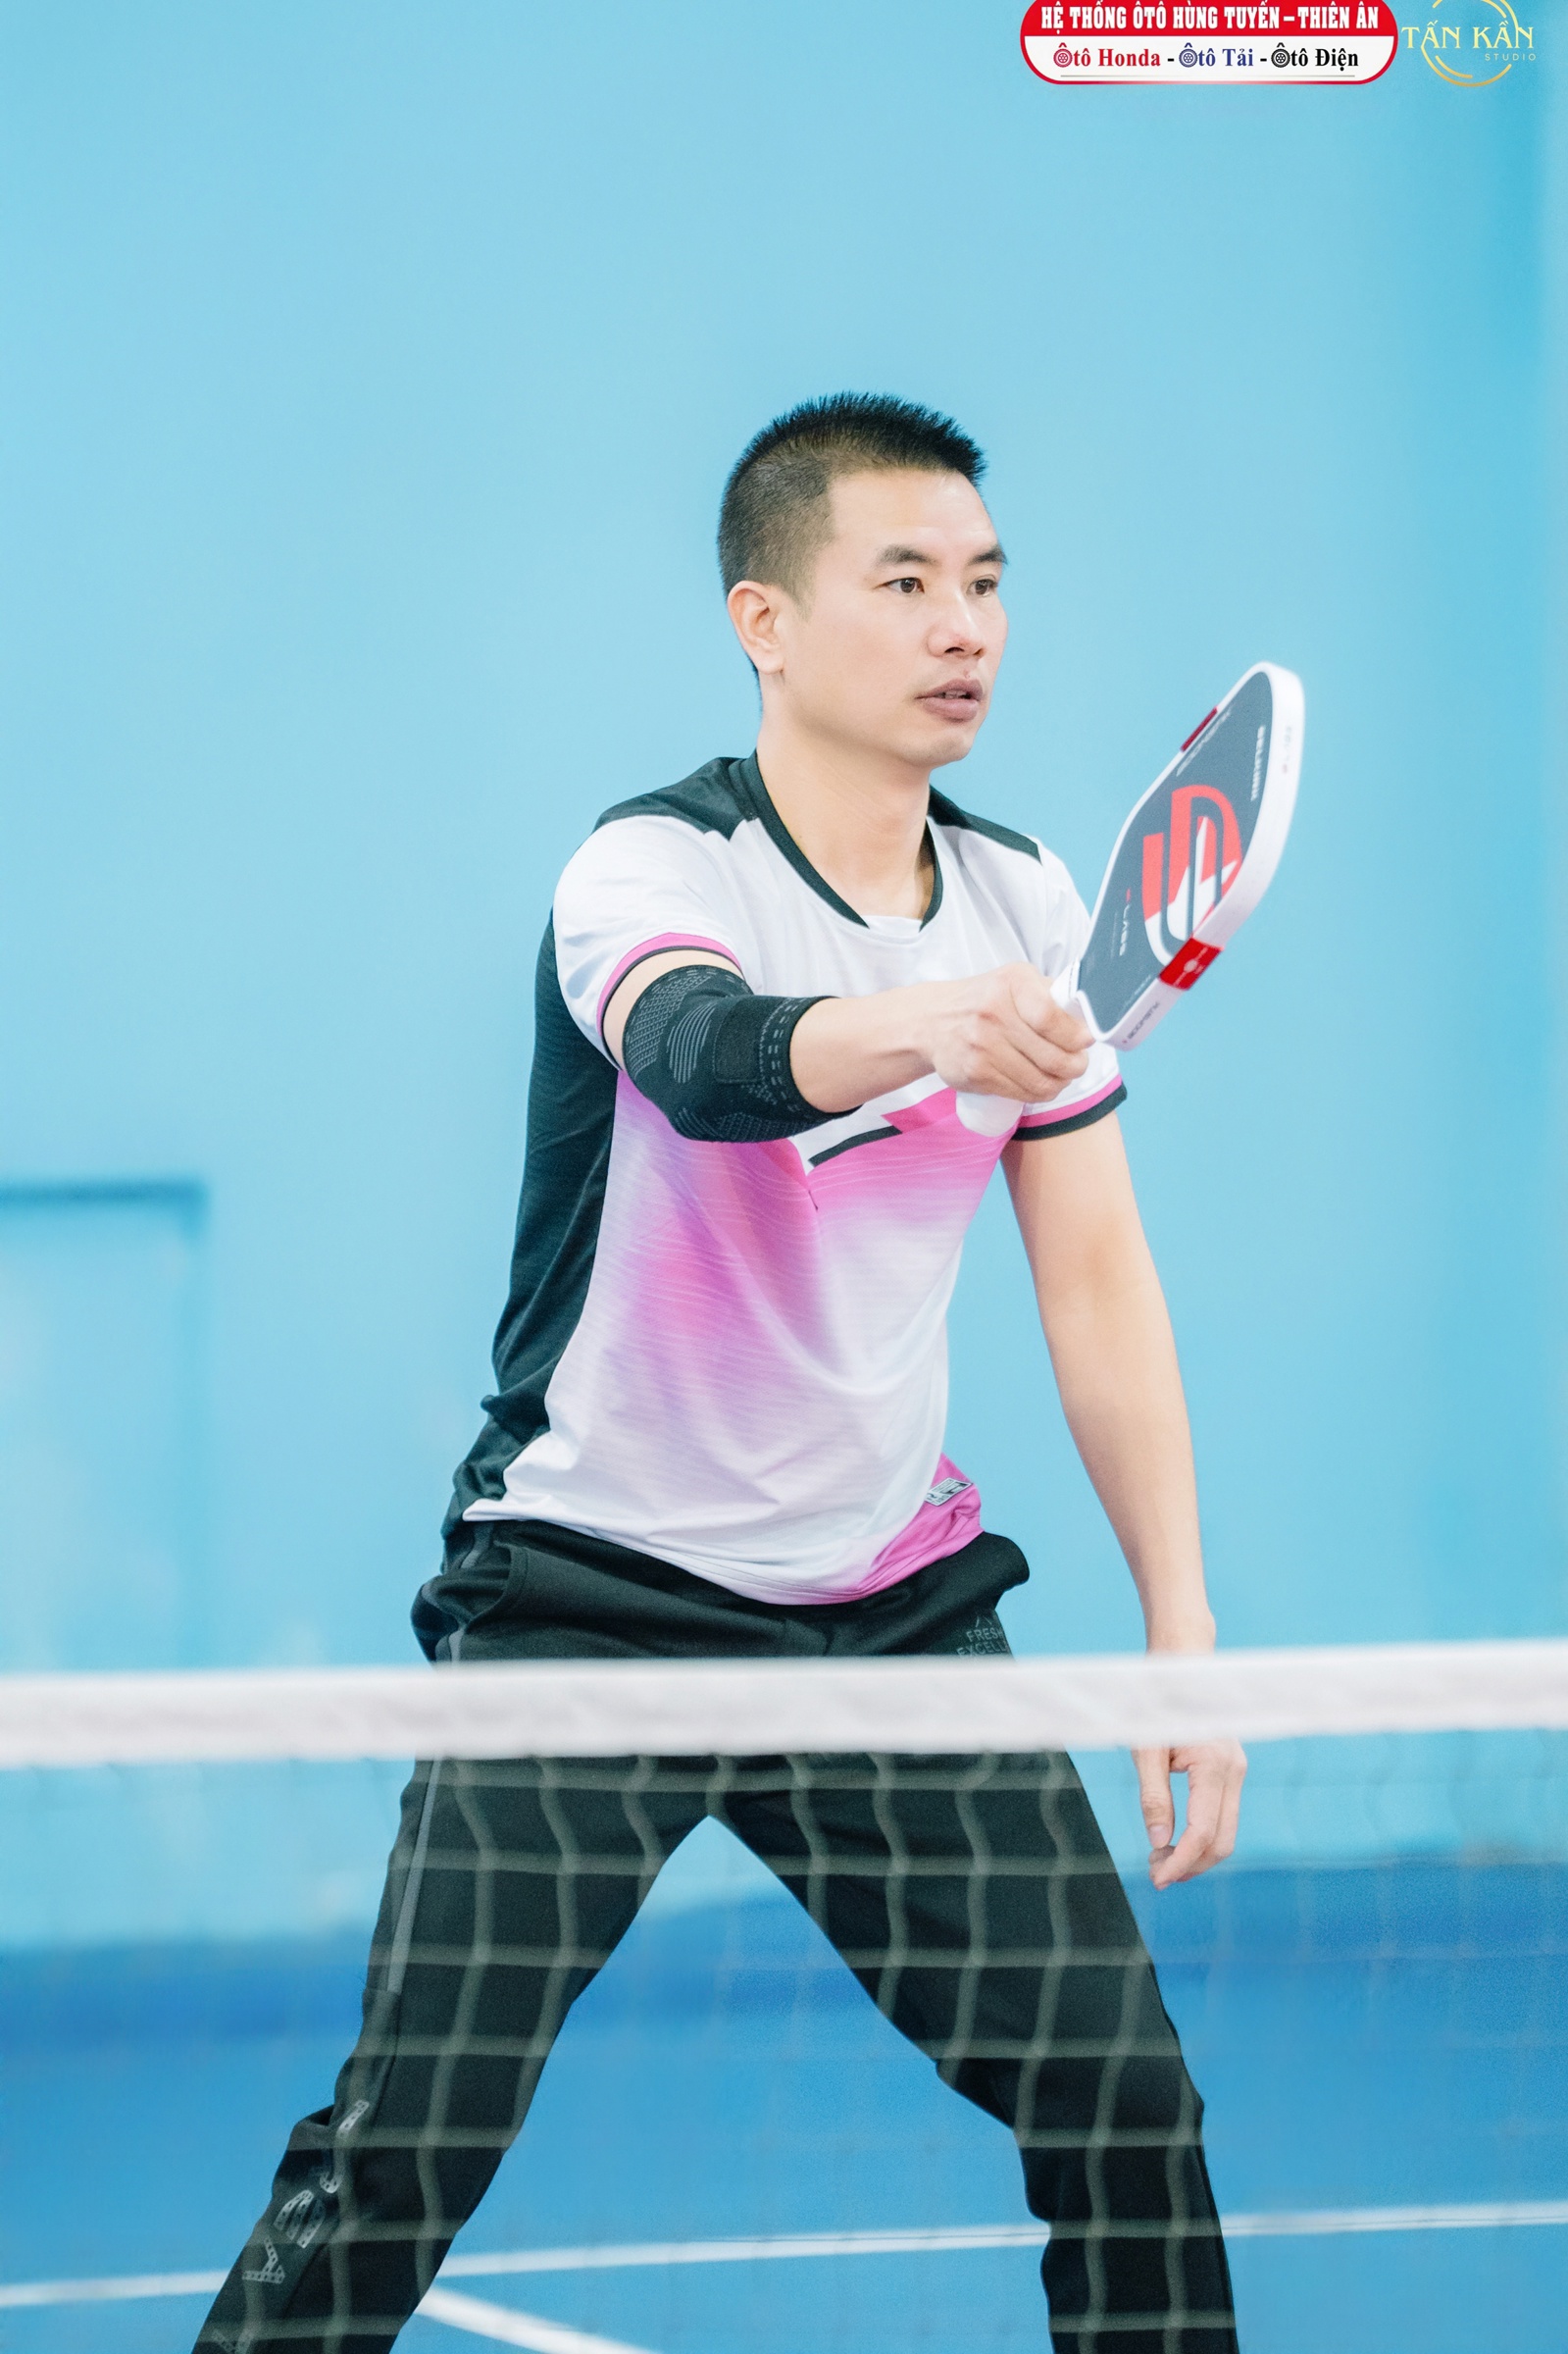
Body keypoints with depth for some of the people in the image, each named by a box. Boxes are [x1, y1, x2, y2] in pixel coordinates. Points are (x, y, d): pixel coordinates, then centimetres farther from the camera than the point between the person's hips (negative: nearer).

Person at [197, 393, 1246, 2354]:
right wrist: (918, 1026, -60)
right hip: (588, 1598, -5)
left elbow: (1096, 1277, 9)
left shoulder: (1031, 912, 3)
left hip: (896, 1606, 5)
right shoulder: (651, 869, -15)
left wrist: (1182, 1631, 3)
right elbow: (712, 1056, -39)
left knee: (1128, 2112, -3)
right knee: (398, 2156, -11)